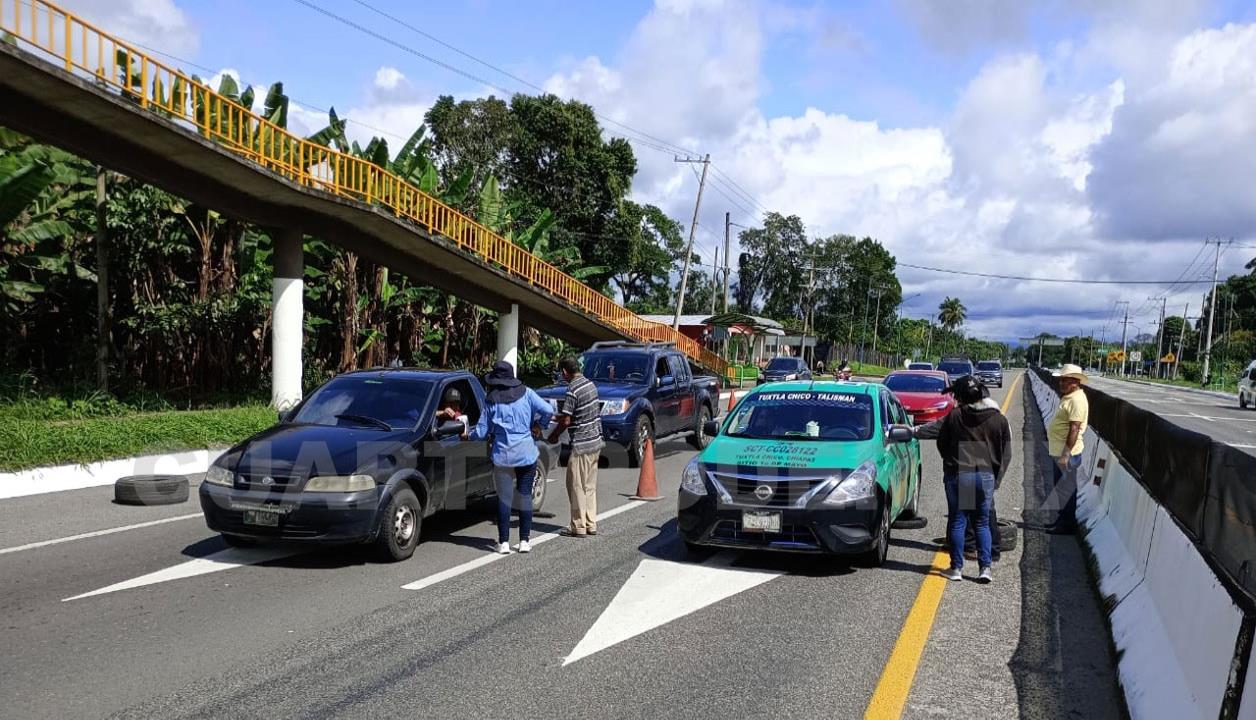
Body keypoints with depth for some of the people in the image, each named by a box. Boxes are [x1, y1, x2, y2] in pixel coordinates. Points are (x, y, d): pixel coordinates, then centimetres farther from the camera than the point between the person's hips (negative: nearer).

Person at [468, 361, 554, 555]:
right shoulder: (526, 393, 1)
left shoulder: (492, 401, 0)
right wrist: (538, 425, 9)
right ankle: (525, 541, 11)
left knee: (504, 497, 5)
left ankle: (504, 542, 4)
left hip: (502, 455, -1)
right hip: (526, 453, 1)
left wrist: (468, 435, 22)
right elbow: (548, 411, -9)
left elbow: (481, 431, 2)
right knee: (525, 495, 8)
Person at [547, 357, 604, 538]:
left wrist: (554, 435, 0)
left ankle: (579, 527, 8)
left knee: (577, 486, 2)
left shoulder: (573, 390, -18)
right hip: (595, 441, 9)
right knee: (590, 486, 15)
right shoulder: (590, 383, 8)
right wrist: (562, 415, 20)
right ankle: (590, 524, 21)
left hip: (581, 445, -9)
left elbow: (566, 421, -18)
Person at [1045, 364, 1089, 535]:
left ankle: (1068, 524, 8)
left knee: (1067, 489, -1)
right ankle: (1063, 519, 30)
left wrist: (1066, 454, -25)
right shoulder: (1068, 397, 13)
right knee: (1060, 488, 19)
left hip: (1066, 453, -10)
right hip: (1058, 452, 10)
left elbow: (1074, 429, -24)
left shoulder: (1077, 400, -18)